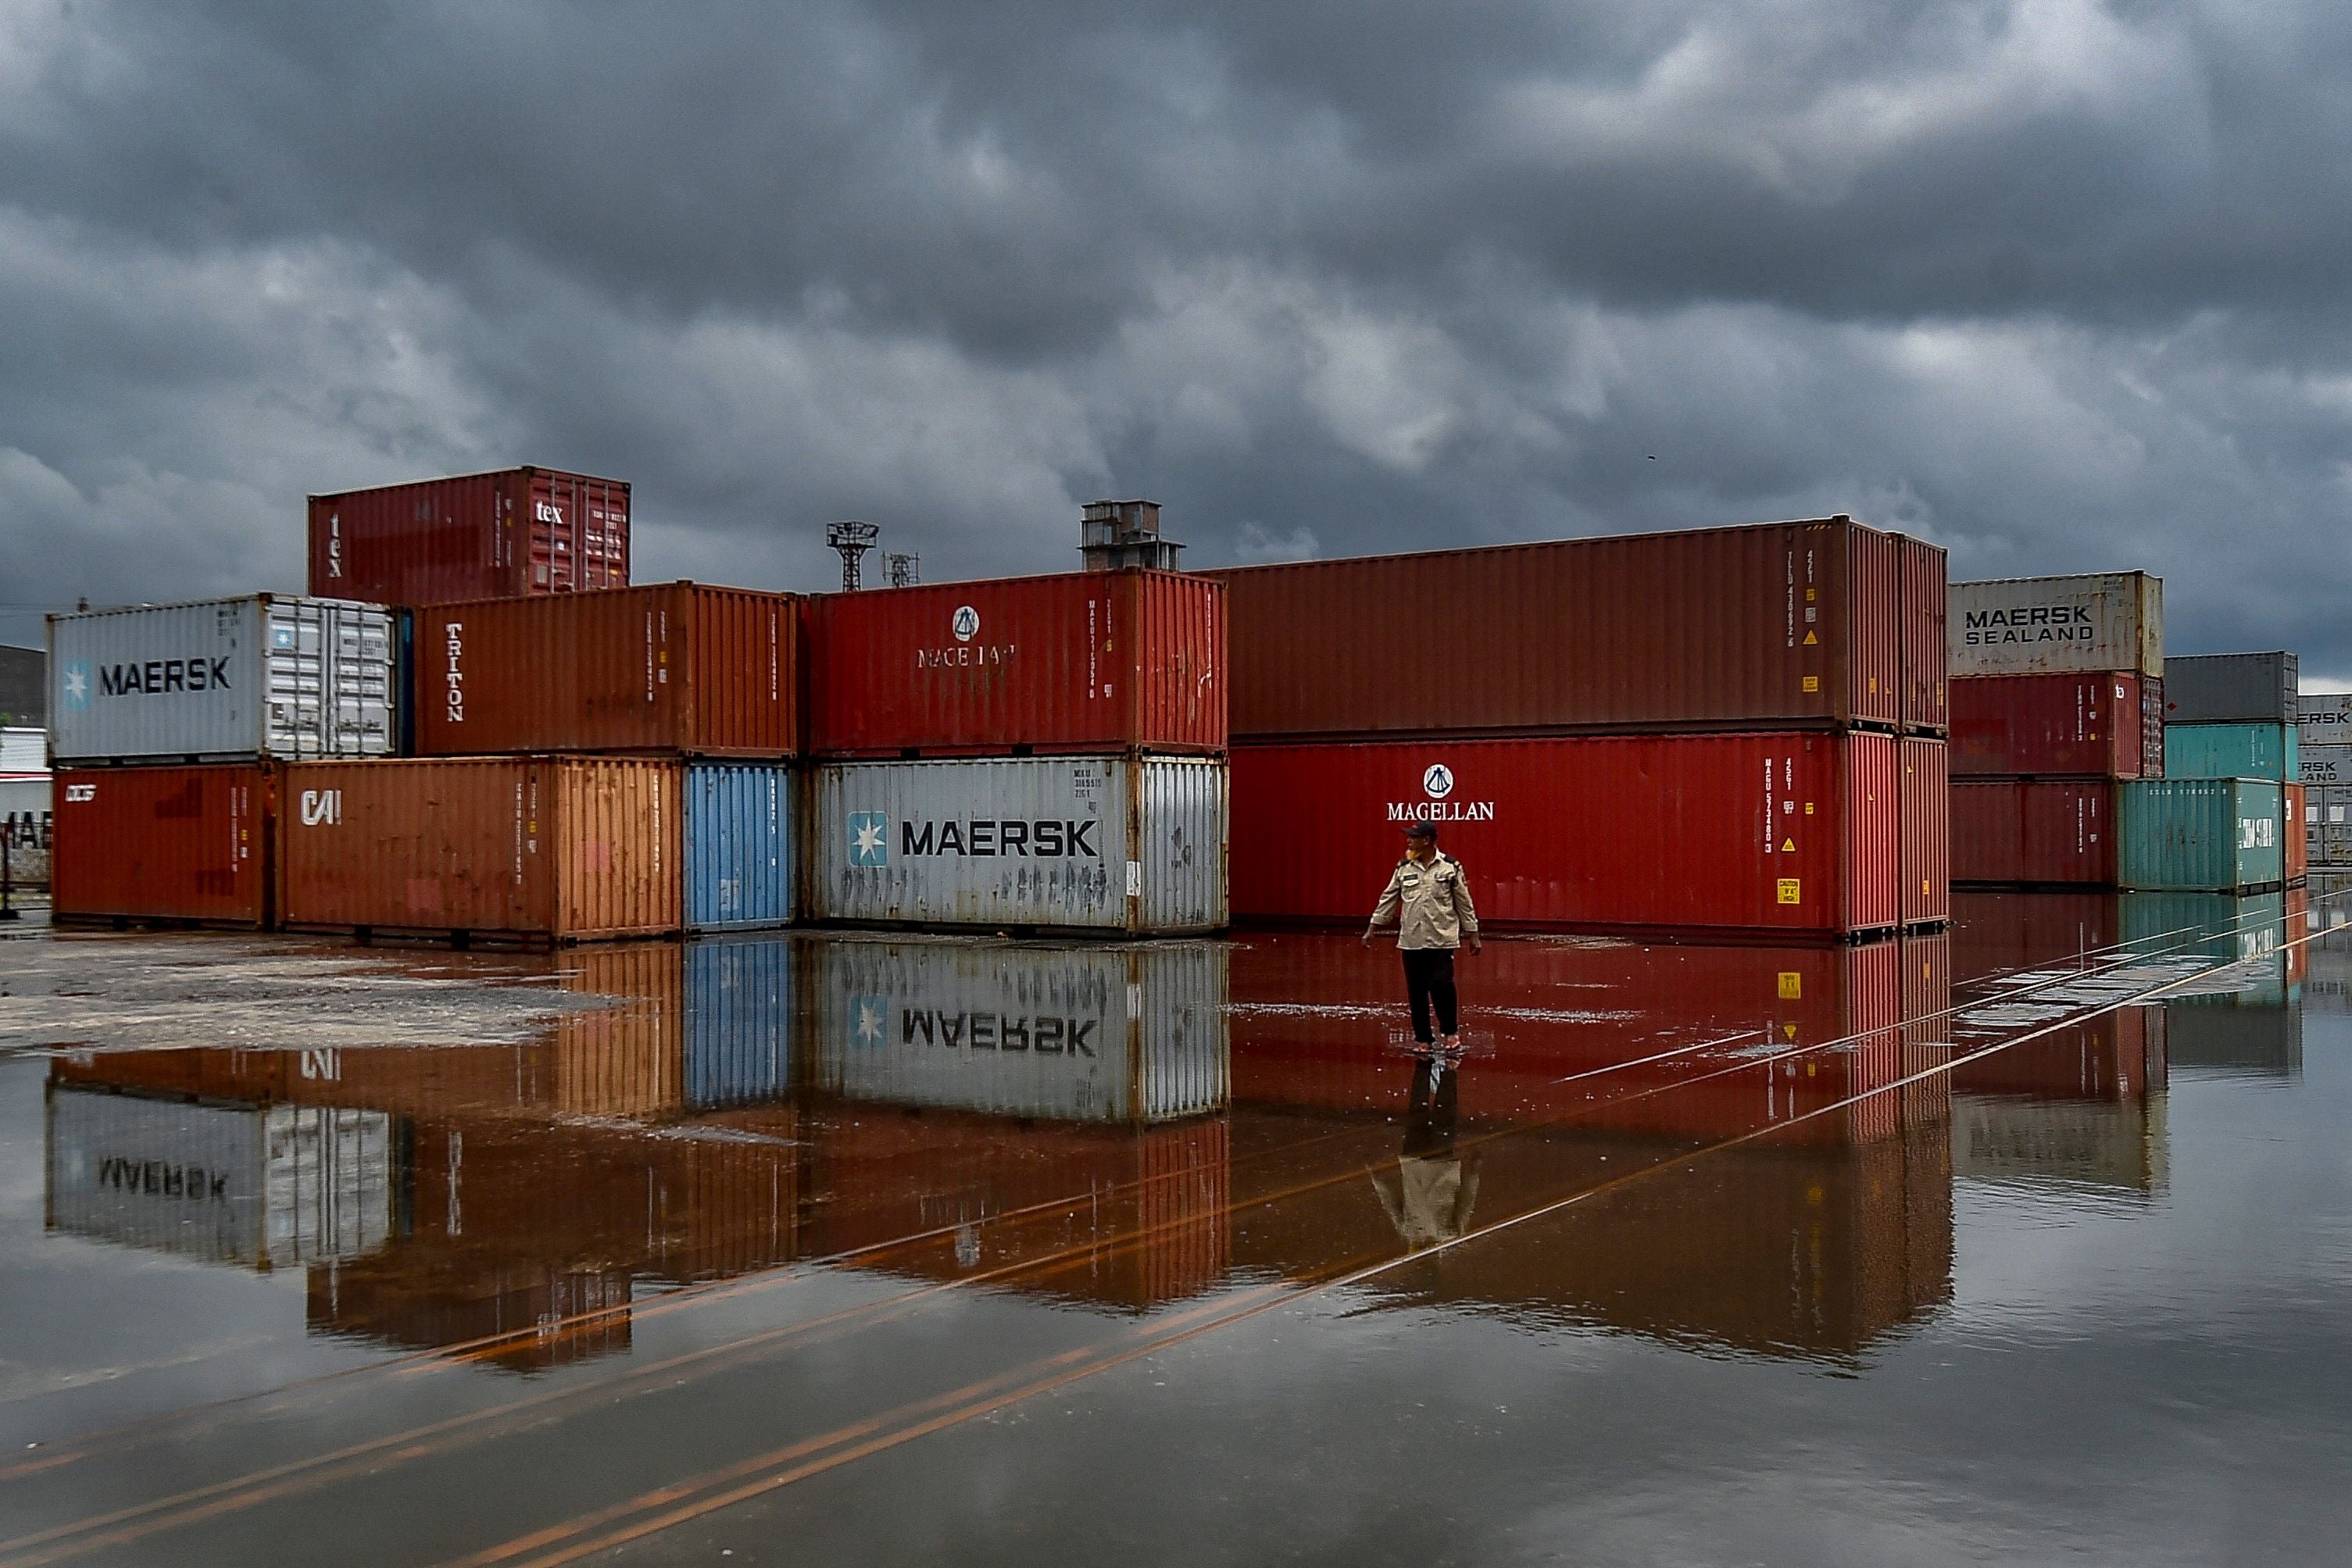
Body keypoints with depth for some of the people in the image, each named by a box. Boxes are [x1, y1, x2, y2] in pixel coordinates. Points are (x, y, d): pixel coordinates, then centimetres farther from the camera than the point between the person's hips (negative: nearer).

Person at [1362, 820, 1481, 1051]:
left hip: (1442, 939, -3)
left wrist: (1472, 935, 4)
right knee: (1416, 992, 5)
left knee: (1441, 984, -13)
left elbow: (1464, 902, 3)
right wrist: (1372, 929, 9)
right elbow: (1389, 898, 11)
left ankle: (1451, 1032, 9)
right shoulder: (1403, 867, 6)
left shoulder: (1450, 867, -2)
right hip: (1412, 940, 3)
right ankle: (1423, 1039, 18)